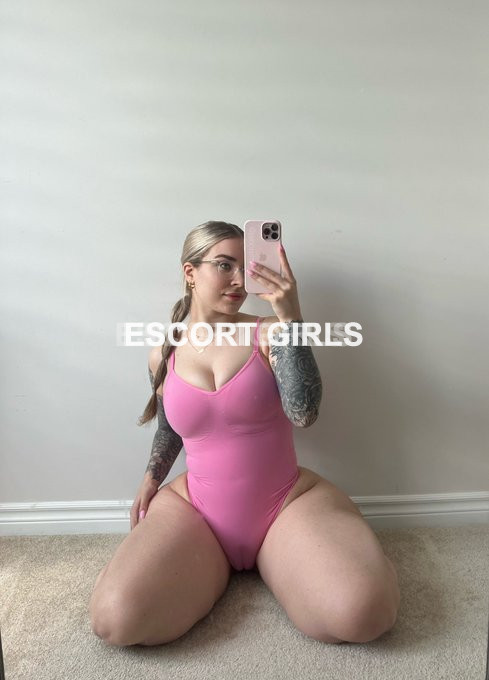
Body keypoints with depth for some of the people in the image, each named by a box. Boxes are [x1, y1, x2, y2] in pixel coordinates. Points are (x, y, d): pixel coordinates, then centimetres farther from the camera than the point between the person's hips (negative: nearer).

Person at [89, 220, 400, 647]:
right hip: (194, 508, 2)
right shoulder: (163, 356, 3)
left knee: (364, 613, -25)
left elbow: (303, 413, -22)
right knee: (114, 619, -21)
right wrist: (152, 478, 7)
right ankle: (216, 568, 10)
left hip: (288, 502, -1)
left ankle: (269, 561, 7)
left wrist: (291, 317, -27)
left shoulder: (269, 333, -5)